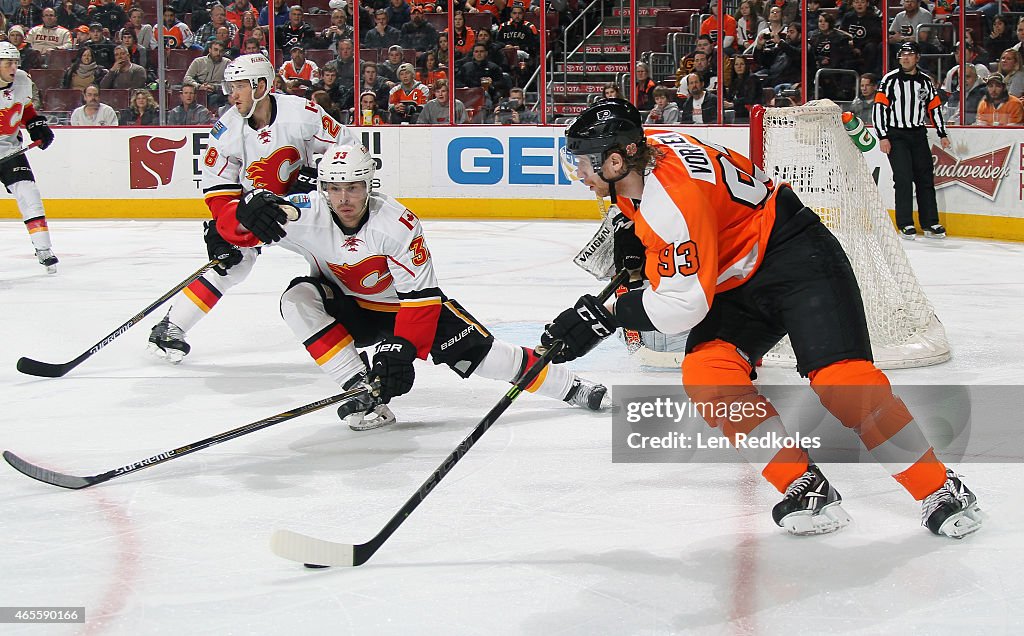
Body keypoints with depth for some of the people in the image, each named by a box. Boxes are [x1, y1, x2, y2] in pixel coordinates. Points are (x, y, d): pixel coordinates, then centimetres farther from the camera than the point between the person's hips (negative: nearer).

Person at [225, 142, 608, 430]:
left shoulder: (398, 224, -28)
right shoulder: (309, 214, -24)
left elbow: (422, 297, -27)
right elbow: (235, 227, -30)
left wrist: (401, 349, -37)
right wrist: (250, 214, -54)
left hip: (402, 305, -2)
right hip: (346, 309, 2)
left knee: (480, 351, -12)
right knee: (297, 299, -28)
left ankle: (571, 388, 10)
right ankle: (364, 393, -29)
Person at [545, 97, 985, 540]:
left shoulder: (674, 201, -30)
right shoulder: (640, 147, -3)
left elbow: (684, 303, -28)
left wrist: (607, 315, -22)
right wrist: (630, 239, 5)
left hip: (796, 255, -9)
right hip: (735, 281, 9)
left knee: (842, 380, -21)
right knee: (706, 375, -15)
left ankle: (940, 490, -7)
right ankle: (805, 489, -11)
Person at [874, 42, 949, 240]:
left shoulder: (925, 81, 9)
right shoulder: (890, 79, -4)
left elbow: (934, 108, 16)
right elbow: (879, 107, -8)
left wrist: (942, 134, 12)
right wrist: (883, 137, -14)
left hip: (918, 134, 4)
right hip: (896, 136, -4)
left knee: (925, 178, 4)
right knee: (903, 179, -10)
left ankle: (930, 223, 11)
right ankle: (905, 224, -5)